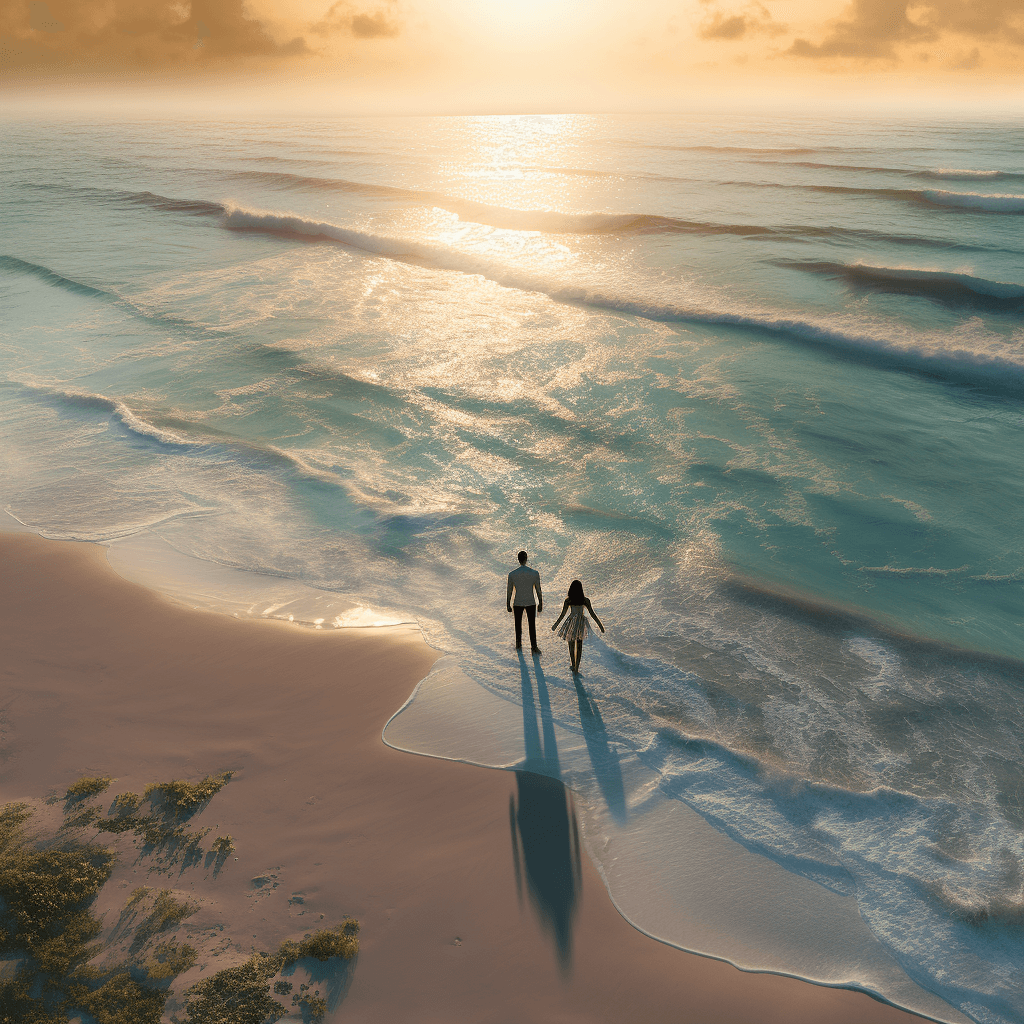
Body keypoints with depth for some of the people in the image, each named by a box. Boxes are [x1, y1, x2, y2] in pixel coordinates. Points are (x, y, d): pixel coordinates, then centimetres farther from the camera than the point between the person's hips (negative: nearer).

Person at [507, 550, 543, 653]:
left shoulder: (512, 574, -11)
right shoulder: (535, 573, -12)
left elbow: (509, 591, -4)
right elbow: (538, 590, -5)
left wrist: (508, 605, 8)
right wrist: (540, 603, 7)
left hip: (518, 603, 1)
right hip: (530, 603, 0)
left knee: (518, 624, 19)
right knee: (532, 625, 10)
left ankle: (518, 644, 33)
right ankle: (534, 647, 14)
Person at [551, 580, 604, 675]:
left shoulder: (568, 600, -13)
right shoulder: (585, 600, -12)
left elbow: (562, 615, -8)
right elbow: (592, 614, -8)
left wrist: (555, 624, 7)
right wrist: (600, 625, 2)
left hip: (571, 624, -1)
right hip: (581, 625, 1)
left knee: (571, 647, 17)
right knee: (579, 647, 14)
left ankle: (574, 668, 26)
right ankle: (576, 668, 13)